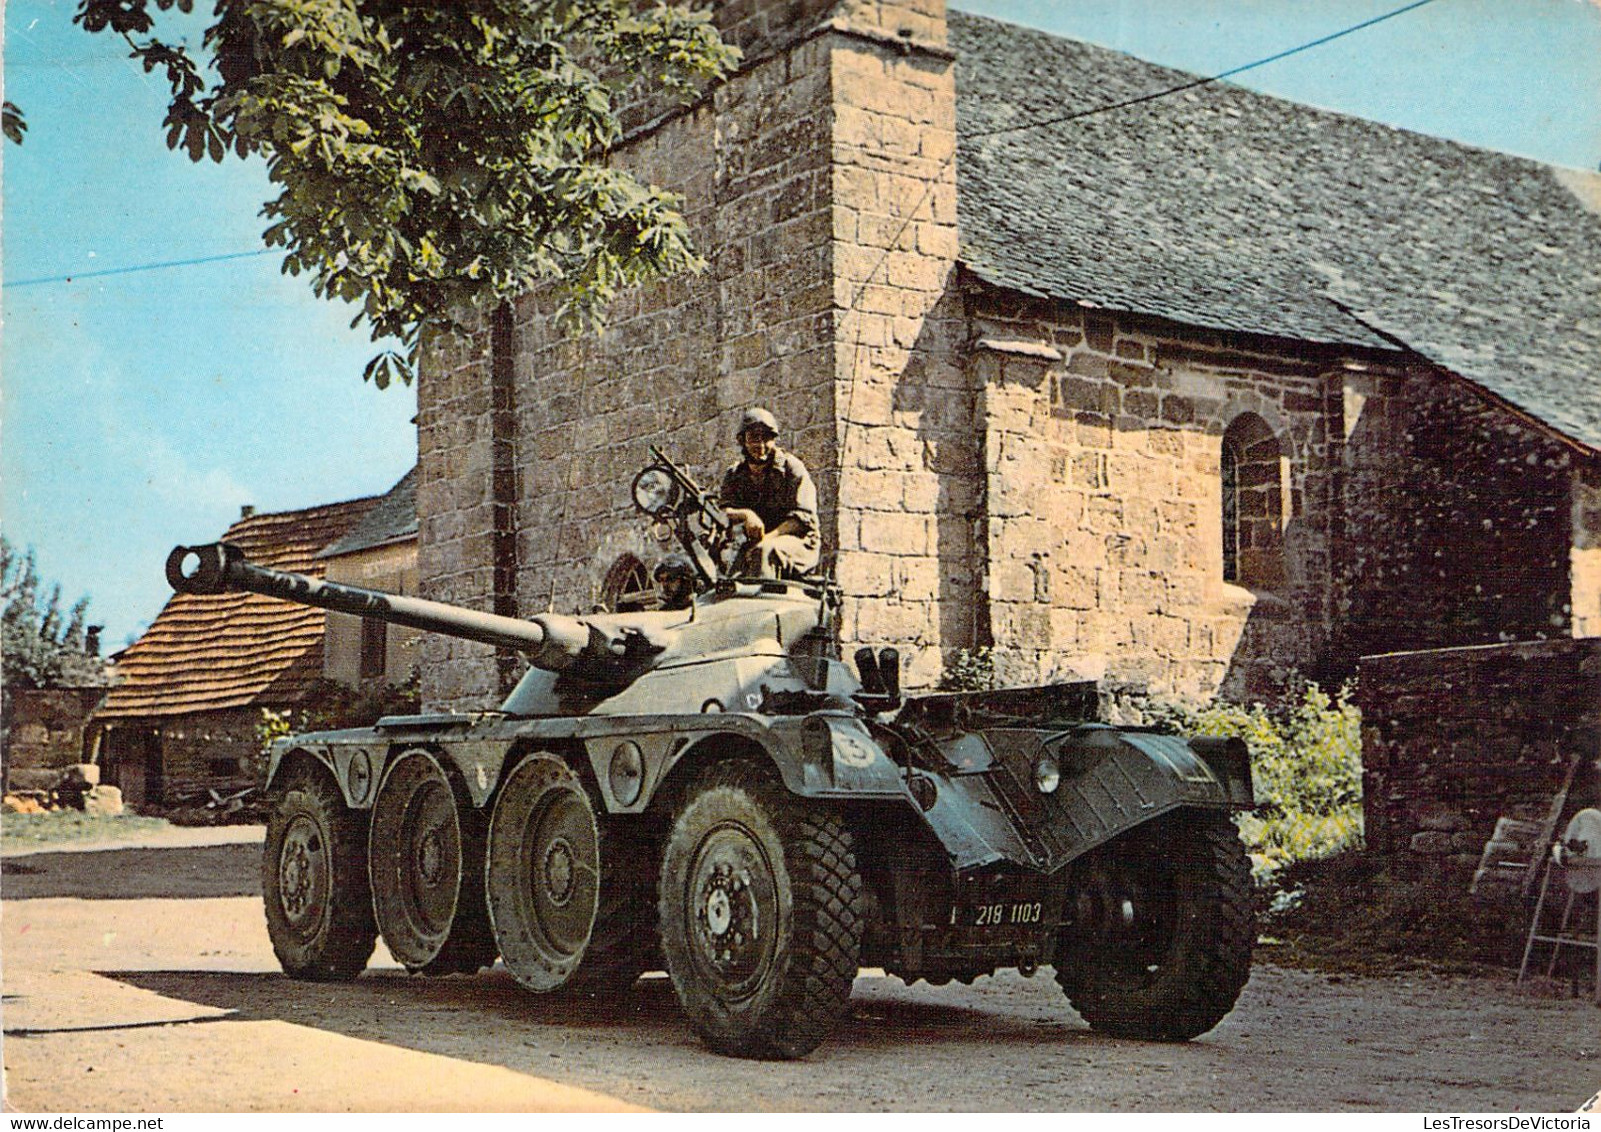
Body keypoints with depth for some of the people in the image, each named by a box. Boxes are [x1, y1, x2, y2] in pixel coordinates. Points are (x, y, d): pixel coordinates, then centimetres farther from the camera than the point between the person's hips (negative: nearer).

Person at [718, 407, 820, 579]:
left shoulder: (791, 467, 0)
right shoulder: (734, 476, 12)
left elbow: (804, 518, -9)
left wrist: (767, 538, -21)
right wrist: (744, 515, -27)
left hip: (799, 542, -3)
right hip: (753, 544, 3)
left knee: (764, 551, -37)